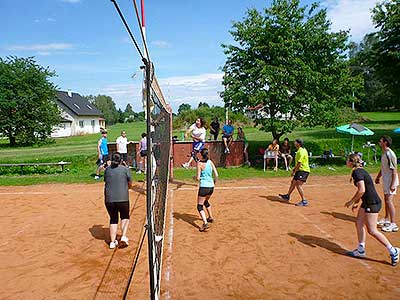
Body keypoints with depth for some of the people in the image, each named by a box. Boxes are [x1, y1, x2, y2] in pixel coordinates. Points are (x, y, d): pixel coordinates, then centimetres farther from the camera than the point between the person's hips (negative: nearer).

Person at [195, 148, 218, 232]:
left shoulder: (199, 164, -11)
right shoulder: (210, 162, 3)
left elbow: (198, 178, -14)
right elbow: (216, 175, 2)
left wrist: (195, 177, 8)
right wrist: (214, 181, 20)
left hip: (203, 187, -6)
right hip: (211, 186, 6)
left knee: (200, 206, -1)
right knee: (206, 201, 31)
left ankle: (205, 223, -17)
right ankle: (210, 217, 42)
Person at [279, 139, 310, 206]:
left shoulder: (301, 151, -19)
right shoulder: (299, 150, 13)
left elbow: (299, 163, -22)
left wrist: (294, 171, -17)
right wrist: (294, 169, 19)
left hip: (304, 170, -11)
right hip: (300, 170, 11)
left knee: (298, 185, -18)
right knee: (293, 182, 20)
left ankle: (304, 201, -14)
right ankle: (287, 196, 37)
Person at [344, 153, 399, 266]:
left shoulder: (357, 172, -19)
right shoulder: (359, 171, 11)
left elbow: (362, 190, -27)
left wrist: (352, 201, -15)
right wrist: (356, 202, 20)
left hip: (372, 203, -10)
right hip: (366, 202, 10)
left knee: (372, 230, -3)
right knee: (359, 224, 14)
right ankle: (361, 250, 24)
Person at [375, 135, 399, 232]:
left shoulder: (390, 154, -20)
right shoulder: (384, 153, 10)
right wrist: (378, 177, 26)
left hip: (391, 181, -10)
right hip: (386, 181, 10)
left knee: (389, 201, -10)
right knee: (386, 200, 18)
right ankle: (386, 219, 32)